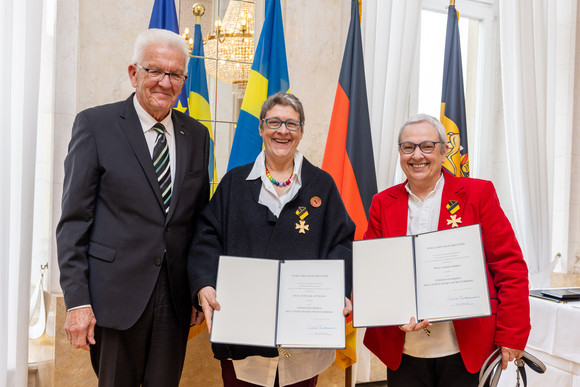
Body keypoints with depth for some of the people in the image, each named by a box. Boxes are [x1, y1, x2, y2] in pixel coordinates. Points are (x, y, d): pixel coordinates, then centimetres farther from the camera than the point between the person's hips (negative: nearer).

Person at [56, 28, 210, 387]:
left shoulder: (196, 134, 8)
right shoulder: (95, 124, -3)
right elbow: (74, 220, -6)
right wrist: (77, 301, -11)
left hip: (175, 298, 4)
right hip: (116, 295, -3)